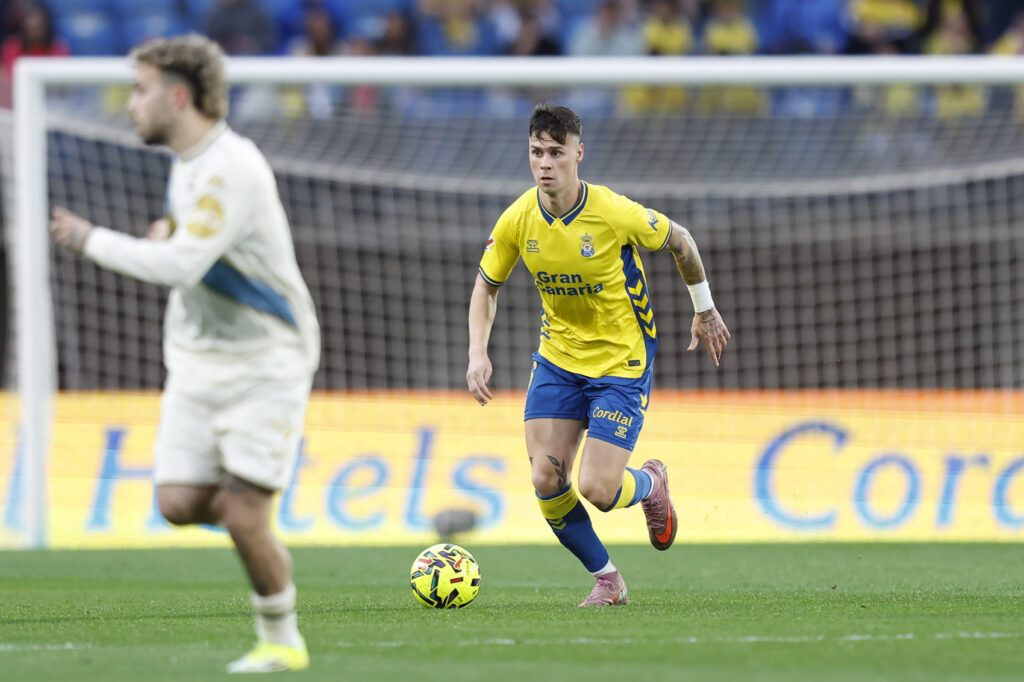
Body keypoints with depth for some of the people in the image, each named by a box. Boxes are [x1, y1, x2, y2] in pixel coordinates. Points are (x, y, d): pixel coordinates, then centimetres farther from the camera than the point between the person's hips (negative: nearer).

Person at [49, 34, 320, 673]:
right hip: (198, 362, 8)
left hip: (266, 363, -8)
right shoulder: (187, 161, 9)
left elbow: (181, 263, -29)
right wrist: (166, 230, 9)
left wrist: (90, 238, -19)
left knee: (243, 516, -12)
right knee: (180, 502, -6)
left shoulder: (232, 168, -21)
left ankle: (282, 639, 5)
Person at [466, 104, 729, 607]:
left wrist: (705, 311, 10)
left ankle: (651, 485, 25)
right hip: (557, 359, 4)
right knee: (545, 480, -8)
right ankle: (606, 578, 14)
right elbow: (486, 286, 7)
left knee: (596, 489, -13)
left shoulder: (615, 213, -21)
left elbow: (679, 241, -2)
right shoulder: (517, 221, -10)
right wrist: (477, 353, -8)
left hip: (622, 362, -4)